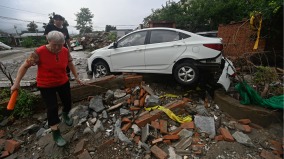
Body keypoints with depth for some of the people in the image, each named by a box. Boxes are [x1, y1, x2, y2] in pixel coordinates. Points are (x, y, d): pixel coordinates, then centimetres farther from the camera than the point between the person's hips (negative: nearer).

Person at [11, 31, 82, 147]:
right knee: (52, 108, -2)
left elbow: (71, 64, 6)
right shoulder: (39, 52, -21)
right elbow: (25, 66, -12)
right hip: (46, 86, -4)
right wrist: (16, 83, -12)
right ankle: (55, 133, 15)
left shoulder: (65, 51, -10)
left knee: (68, 103, 13)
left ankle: (65, 115, 49)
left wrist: (76, 77, 9)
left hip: (63, 83, 4)